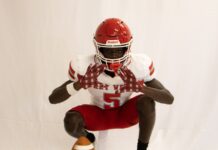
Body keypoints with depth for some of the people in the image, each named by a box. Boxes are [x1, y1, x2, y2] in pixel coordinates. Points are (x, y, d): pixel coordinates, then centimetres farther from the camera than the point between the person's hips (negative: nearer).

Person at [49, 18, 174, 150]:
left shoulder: (139, 65, -28)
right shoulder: (85, 67, -27)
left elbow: (169, 98, -27)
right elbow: (53, 99, -25)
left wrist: (140, 87, -46)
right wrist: (79, 84, -45)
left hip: (126, 114, 0)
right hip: (99, 116, 1)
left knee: (147, 100, -31)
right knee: (71, 121, -29)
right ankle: (85, 137, 10)